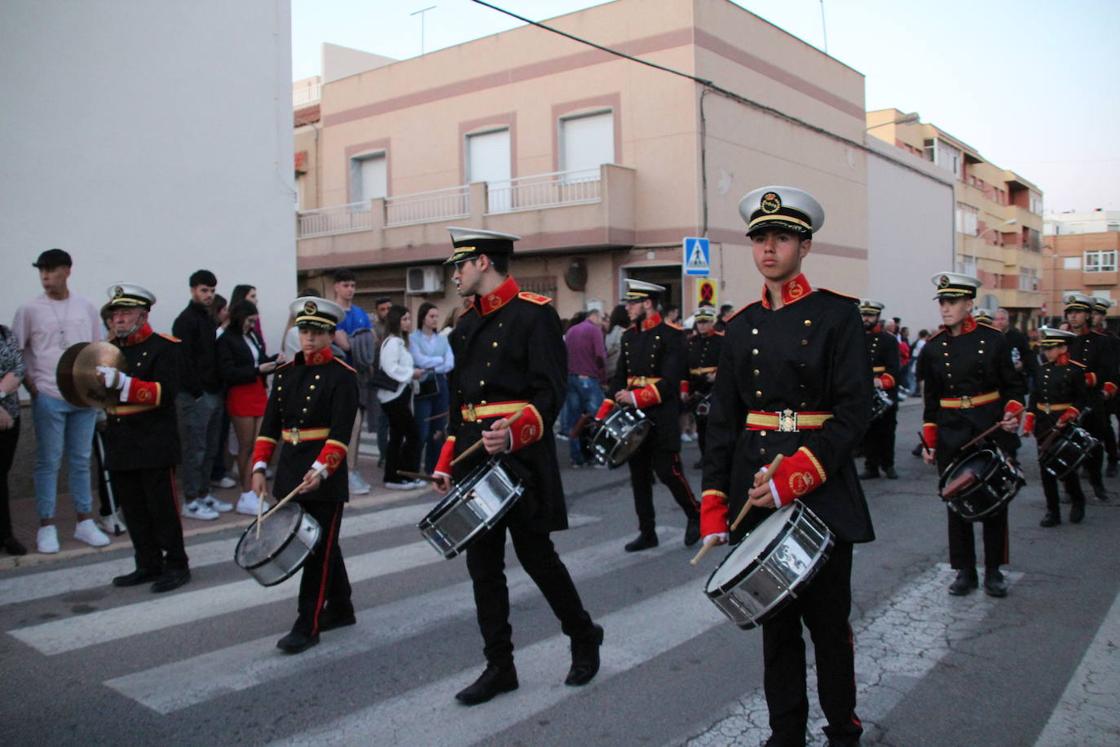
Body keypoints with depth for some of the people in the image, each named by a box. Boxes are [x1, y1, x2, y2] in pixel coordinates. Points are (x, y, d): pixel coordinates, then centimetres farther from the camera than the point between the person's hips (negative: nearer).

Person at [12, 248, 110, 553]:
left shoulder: (86, 308, 6)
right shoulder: (29, 310, -1)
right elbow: (14, 352, 4)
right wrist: (31, 386, -5)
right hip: (48, 398, -2)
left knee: (81, 461, 9)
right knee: (48, 462, 3)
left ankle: (85, 522, 17)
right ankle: (46, 527, 10)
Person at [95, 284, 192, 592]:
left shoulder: (164, 347, -7)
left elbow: (164, 393, -18)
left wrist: (121, 382, -28)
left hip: (154, 447, -6)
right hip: (120, 447, 6)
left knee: (162, 508, 1)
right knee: (133, 510, 12)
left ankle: (177, 565, 13)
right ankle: (148, 565, 24)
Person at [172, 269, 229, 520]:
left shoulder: (209, 319, 18)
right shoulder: (185, 320, -9)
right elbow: (184, 359, -17)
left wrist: (218, 388, 12)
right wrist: (197, 392, -19)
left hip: (213, 394, 8)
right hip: (195, 396, -8)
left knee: (210, 449, 13)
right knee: (195, 450, -3)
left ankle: (203, 494, 22)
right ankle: (190, 502, 4)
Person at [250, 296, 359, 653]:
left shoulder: (343, 376, -8)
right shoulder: (284, 372, 11)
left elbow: (340, 432, -16)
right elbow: (270, 423, 10)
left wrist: (321, 470, -28)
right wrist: (260, 467, 1)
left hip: (325, 477, -6)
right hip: (290, 473, 6)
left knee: (318, 548, -1)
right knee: (323, 544, 16)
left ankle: (307, 626, 7)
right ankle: (341, 609, 30)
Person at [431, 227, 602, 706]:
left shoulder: (535, 314, -8)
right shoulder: (466, 325, 15)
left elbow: (549, 394, -15)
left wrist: (514, 433, -31)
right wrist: (446, 464, 15)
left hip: (521, 460, -7)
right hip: (474, 460, 7)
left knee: (536, 556, 2)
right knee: (482, 564, 9)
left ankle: (584, 638, 27)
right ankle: (499, 667, 21)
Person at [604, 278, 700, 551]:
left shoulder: (671, 335, -8)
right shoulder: (629, 336, 12)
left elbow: (670, 382, -16)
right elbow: (619, 378, 13)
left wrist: (636, 398, -24)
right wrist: (602, 416, 5)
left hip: (662, 420, -7)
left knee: (668, 472, -4)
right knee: (639, 476, 8)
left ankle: (695, 515, 21)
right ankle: (647, 532, 17)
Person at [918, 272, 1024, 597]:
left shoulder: (993, 339, -3)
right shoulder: (933, 347, 3)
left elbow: (1013, 386, 4)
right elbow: (931, 399, 8)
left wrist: (1013, 414, -15)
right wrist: (928, 441, 6)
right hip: (951, 434, 1)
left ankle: (994, 571, 20)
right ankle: (965, 571, 17)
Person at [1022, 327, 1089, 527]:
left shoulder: (1076, 370, -5)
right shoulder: (1042, 370, 10)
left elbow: (1082, 398, -3)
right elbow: (1034, 397, 11)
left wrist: (1070, 413, -18)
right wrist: (1028, 419, 1)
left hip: (1065, 426, -5)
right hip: (1044, 426, 5)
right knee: (1046, 469, 5)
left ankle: (1077, 501, 28)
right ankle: (1052, 512, 13)